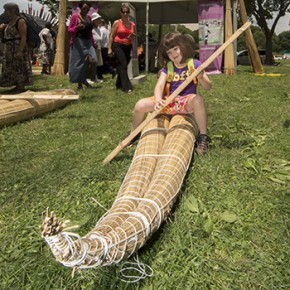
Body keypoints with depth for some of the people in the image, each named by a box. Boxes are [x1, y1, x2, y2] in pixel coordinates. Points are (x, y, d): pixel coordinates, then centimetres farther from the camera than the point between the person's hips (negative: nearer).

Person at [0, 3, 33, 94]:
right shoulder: (10, 22, 15)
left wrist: (20, 51, -25)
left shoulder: (20, 21, -13)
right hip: (11, 49, 10)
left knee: (19, 68, -7)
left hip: (18, 48, -9)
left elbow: (24, 37, -18)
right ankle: (18, 87, 12)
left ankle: (22, 88, -3)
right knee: (13, 68, 8)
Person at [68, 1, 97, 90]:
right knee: (79, 62, -3)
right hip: (78, 42, -5)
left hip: (88, 42, 5)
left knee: (92, 60, -14)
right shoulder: (75, 16, 0)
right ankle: (79, 83, 7)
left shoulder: (89, 18, 16)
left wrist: (92, 43, 18)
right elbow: (70, 30, -2)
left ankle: (84, 79, 1)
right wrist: (76, 28, -22)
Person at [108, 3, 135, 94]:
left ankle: (119, 84, 26)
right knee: (123, 64, -16)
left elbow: (133, 38, 19)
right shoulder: (116, 23, -3)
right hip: (118, 45, -5)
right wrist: (109, 48, -8)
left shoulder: (132, 24, 9)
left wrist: (132, 38, -5)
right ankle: (127, 87, -19)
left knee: (122, 65, 10)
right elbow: (111, 36, -2)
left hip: (128, 47, 5)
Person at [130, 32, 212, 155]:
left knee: (198, 99, -39)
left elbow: (208, 87, -7)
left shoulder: (194, 64, -1)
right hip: (169, 102, 3)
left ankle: (203, 137, -25)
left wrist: (201, 78, -31)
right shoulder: (167, 67, 5)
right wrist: (158, 100, -32)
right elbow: (159, 86, -9)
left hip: (187, 102, -2)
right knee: (140, 105, -15)